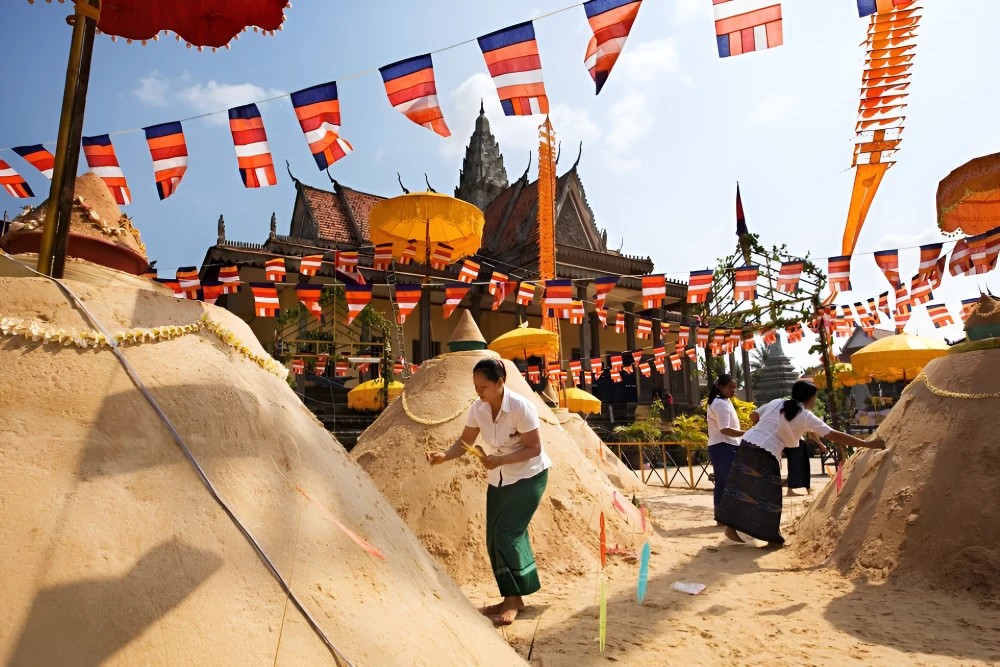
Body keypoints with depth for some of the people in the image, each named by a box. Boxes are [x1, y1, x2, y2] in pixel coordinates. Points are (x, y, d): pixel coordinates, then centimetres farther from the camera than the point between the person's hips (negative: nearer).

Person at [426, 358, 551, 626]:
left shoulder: (521, 407, -26)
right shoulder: (478, 408, -8)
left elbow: (533, 448, -22)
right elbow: (465, 441, -2)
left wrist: (499, 460, -32)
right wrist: (444, 456, -21)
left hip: (528, 476, -6)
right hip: (499, 479, 7)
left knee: (507, 534, -13)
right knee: (495, 538, 6)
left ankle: (513, 600, 4)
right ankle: (512, 598, 21)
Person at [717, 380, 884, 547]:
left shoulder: (776, 403, 13)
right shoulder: (806, 416, 0)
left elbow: (753, 416, 18)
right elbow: (834, 436, -1)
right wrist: (868, 444, 4)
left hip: (747, 444, 6)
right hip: (765, 454, -6)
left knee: (742, 487, 12)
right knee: (768, 495, 7)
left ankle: (731, 527, 17)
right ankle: (771, 537, 18)